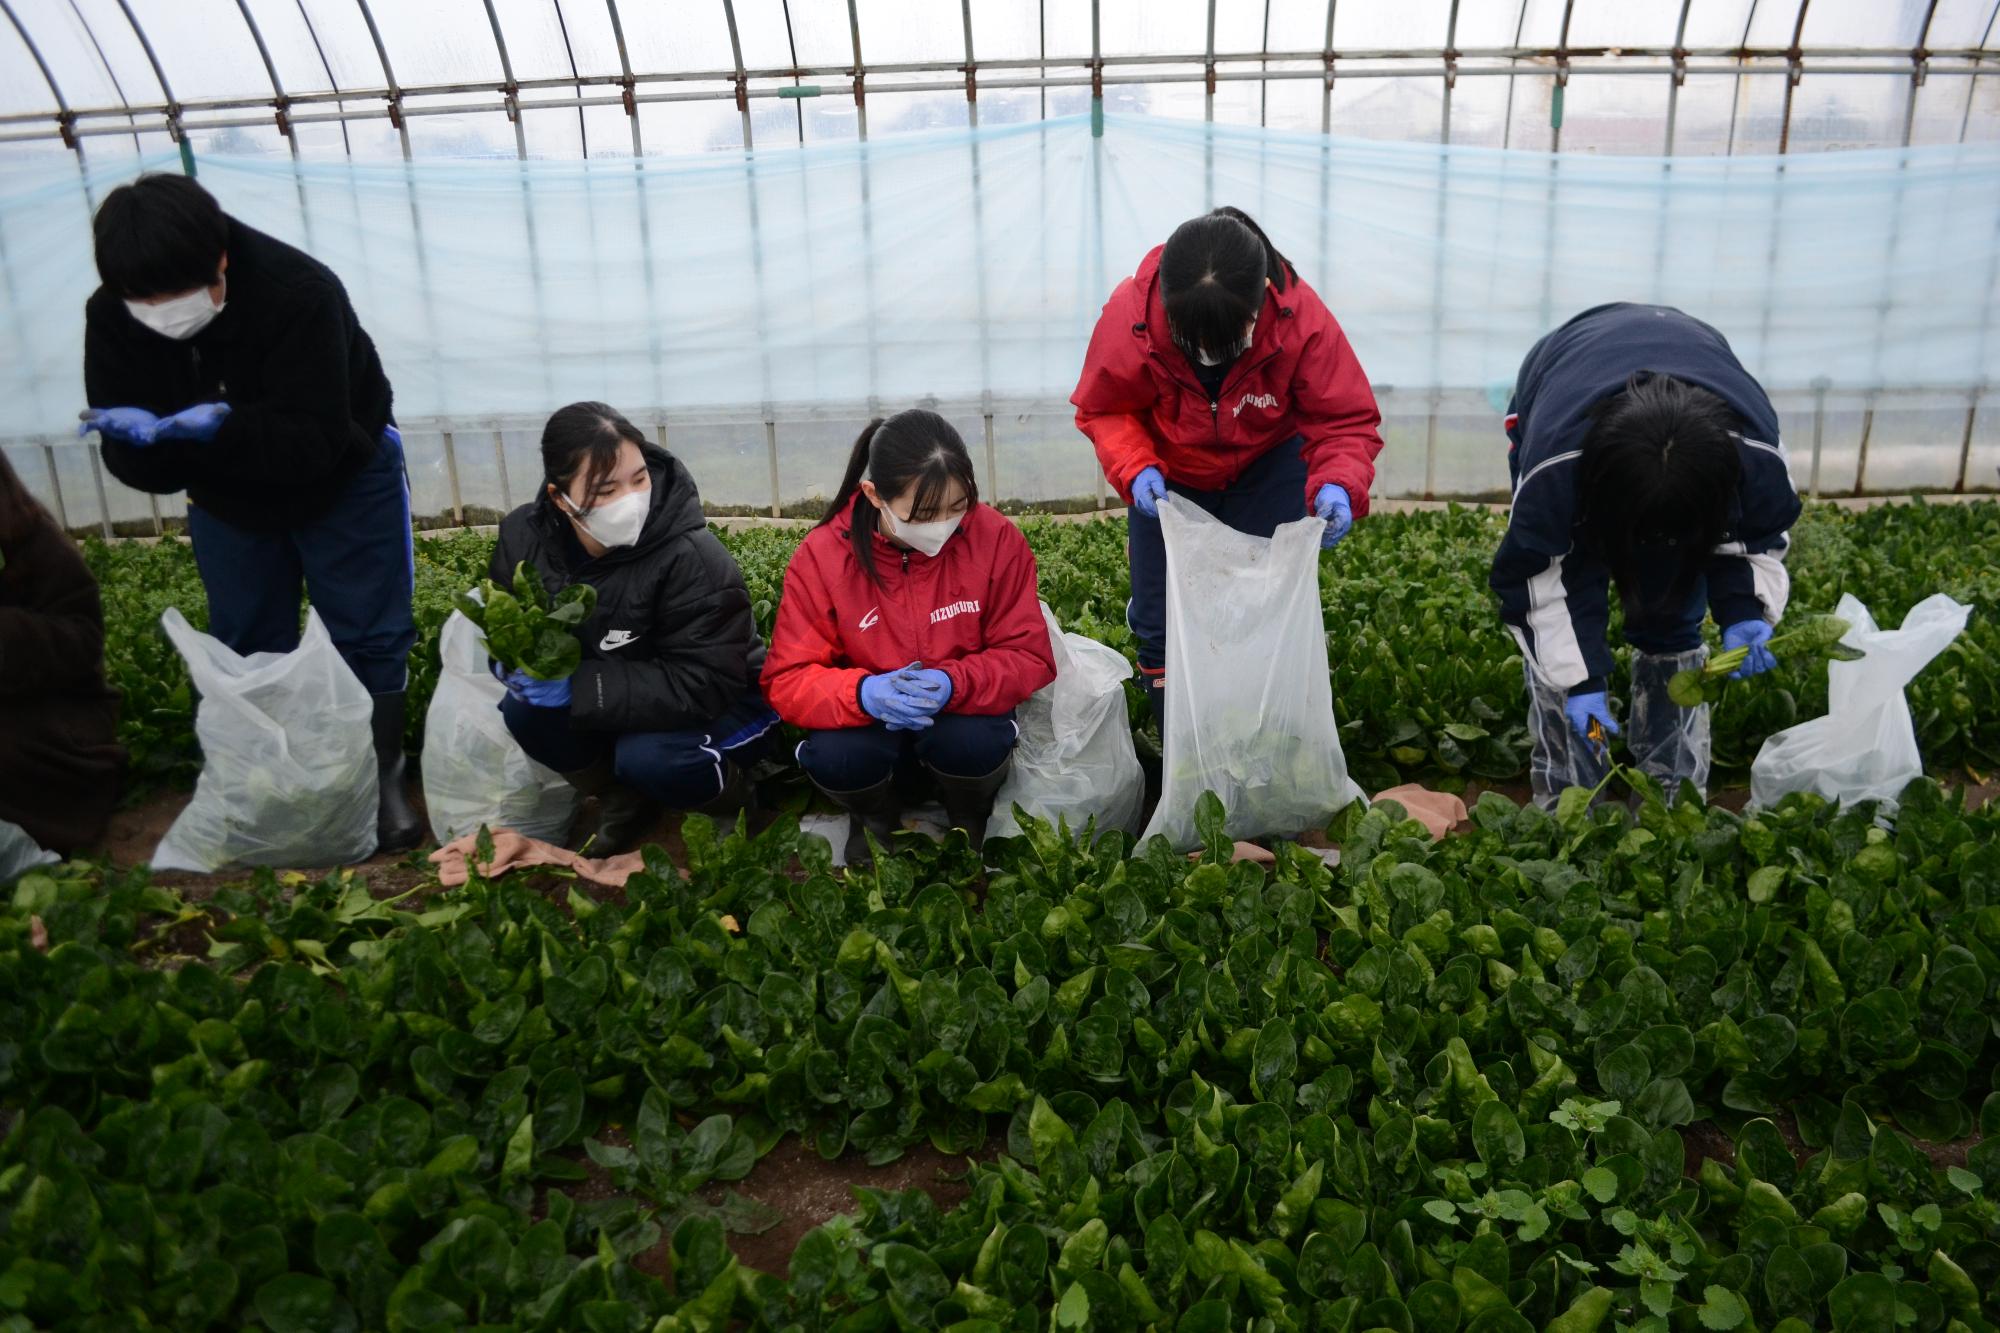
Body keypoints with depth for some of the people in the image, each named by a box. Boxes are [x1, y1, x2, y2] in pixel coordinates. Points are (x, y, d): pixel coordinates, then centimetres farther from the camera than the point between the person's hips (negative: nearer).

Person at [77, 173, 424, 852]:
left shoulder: (300, 292, -35)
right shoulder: (112, 317, -21)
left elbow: (311, 441, -38)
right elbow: (130, 461, -20)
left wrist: (214, 429, -51)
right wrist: (148, 435, -42)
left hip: (341, 476, -4)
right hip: (225, 498, 4)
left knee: (368, 635, 0)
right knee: (247, 645, 10)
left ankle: (381, 779, 14)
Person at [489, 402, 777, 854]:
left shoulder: (692, 559, -31)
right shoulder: (523, 536, -14)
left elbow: (704, 686, -33)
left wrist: (576, 687, -38)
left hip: (722, 706, -5)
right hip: (616, 706, 6)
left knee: (646, 758, -34)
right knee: (521, 711, -20)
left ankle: (732, 804, 1)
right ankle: (624, 800, 6)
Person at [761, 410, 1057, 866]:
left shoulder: (997, 538, -15)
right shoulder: (821, 556, -16)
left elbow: (1029, 657, -13)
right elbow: (788, 680, -16)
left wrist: (955, 684, -34)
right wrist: (863, 693, -38)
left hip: (962, 719, 0)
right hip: (873, 731, 0)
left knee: (976, 742, -34)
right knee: (831, 756, -32)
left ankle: (970, 821, 4)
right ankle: (874, 820, 7)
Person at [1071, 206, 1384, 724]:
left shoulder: (1302, 317, -33)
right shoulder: (1128, 314, -32)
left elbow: (1348, 420, -25)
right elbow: (1104, 410, -15)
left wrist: (1338, 484, -45)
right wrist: (1134, 470, -33)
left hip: (1268, 468, 0)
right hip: (1168, 477, 1)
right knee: (1161, 622, 4)